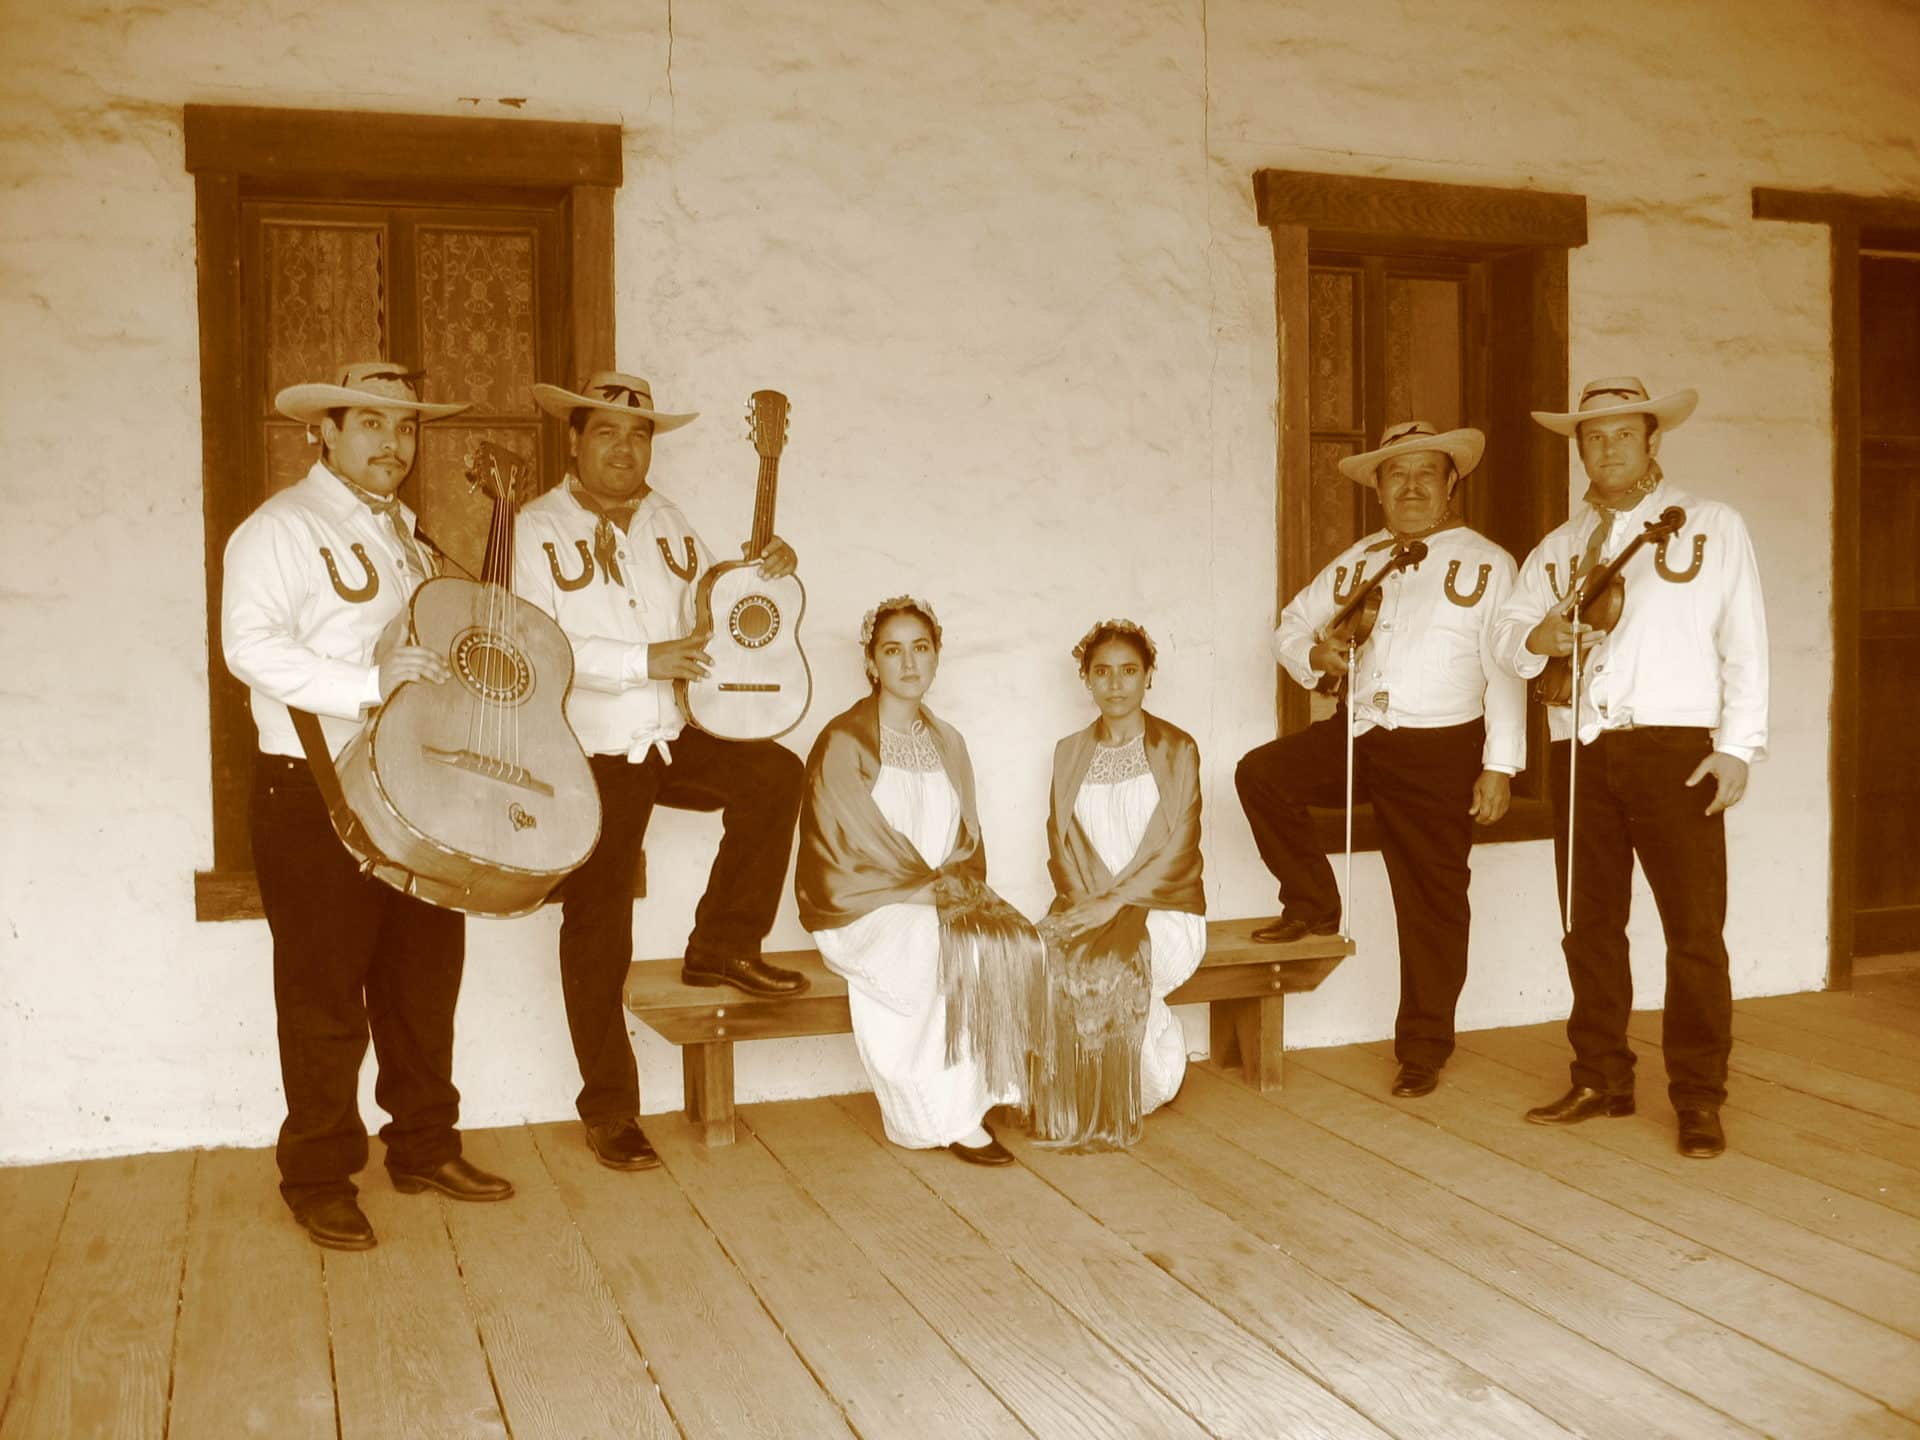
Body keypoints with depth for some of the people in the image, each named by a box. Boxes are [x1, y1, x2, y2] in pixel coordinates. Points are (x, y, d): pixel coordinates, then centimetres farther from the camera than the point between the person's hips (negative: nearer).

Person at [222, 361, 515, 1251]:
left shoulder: (403, 532, 18)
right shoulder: (281, 529, -8)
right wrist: (369, 684, -28)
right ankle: (319, 1177, 14)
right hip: (317, 789, -7)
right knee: (326, 992, 1)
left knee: (426, 976, 13)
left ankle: (425, 1146, 26)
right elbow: (251, 646, -21)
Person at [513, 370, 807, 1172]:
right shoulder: (537, 531, -9)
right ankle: (609, 1111, 14)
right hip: (589, 756, -5)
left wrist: (766, 571, 1)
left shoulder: (667, 521, 10)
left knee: (774, 774, -18)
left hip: (671, 739, 5)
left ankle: (723, 947, -1)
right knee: (599, 935, 1)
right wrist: (644, 660, -26)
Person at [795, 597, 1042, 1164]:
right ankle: (949, 1118, -20)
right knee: (956, 951, -33)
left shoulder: (946, 743, 15)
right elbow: (857, 846, -12)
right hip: (863, 906, -6)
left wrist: (962, 884, -7)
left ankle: (974, 1094, -15)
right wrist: (930, 888, -16)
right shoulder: (843, 742, -6)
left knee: (1015, 940, -24)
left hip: (941, 899, 6)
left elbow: (968, 840, 14)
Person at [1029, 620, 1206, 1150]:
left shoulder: (1176, 749, 2)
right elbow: (1060, 843, 9)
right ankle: (1066, 1111, -17)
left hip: (1162, 904, -3)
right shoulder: (1070, 753, 14)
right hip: (1087, 903, 3)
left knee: (1114, 966, -34)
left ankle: (1113, 1113, -12)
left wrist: (1116, 901, -18)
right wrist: (1082, 900, -11)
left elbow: (1178, 848, -7)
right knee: (1054, 959, -30)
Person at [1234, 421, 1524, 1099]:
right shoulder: (1356, 562, 12)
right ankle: (1312, 907, 1)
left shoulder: (1486, 565, -1)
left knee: (1431, 907, 3)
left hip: (1440, 750, -4)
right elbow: (1290, 625, 18)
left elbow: (1506, 673, -6)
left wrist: (1499, 768, -11)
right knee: (1260, 773, -19)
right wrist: (1314, 654, -6)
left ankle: (1423, 1050, 18)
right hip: (1354, 734, 4)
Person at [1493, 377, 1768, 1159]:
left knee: (1695, 929, -4)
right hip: (1581, 753, 4)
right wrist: (1538, 637, -10)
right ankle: (1601, 1080, 19)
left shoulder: (1711, 525, 7)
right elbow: (1507, 631, 14)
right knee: (1589, 925, 8)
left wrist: (1737, 745, -6)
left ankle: (1699, 1098, 4)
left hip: (1675, 749, -4)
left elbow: (1745, 645, 2)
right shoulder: (1557, 546, 18)